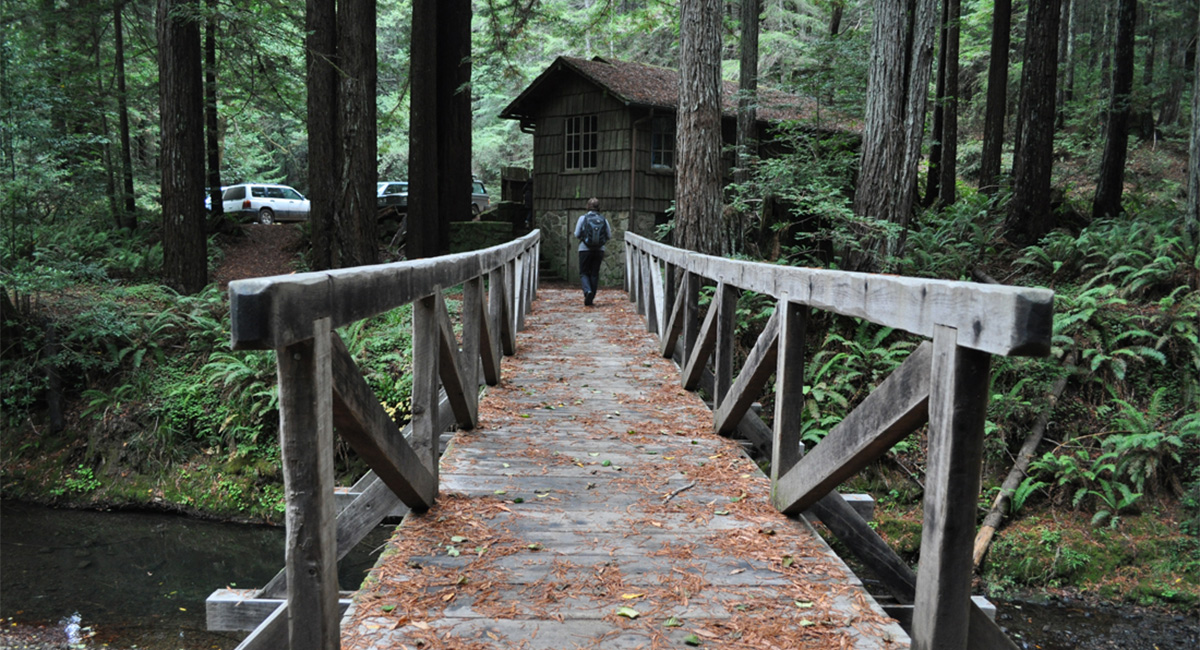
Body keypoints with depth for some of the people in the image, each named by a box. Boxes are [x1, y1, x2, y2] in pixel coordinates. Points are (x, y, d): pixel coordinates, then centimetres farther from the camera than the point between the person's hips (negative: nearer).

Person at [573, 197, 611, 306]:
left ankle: (587, 291, -20)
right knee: (594, 274, 9)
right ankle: (590, 299, 10)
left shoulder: (583, 218, -4)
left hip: (585, 249, -2)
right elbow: (608, 236, 2)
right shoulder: (603, 219, 1)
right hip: (599, 250, 2)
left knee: (584, 273, 7)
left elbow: (577, 235, -4)